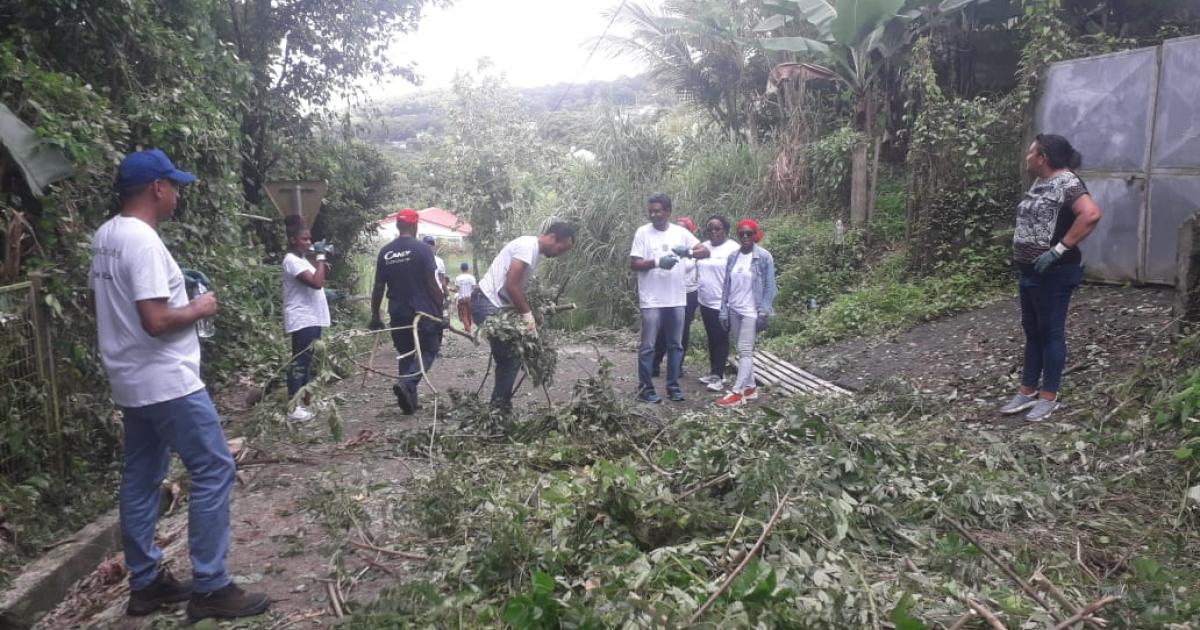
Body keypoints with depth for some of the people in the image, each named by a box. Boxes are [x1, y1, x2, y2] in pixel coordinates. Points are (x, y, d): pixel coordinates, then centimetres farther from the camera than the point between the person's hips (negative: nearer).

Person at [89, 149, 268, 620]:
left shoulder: (104, 237, 10)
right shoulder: (142, 240, -20)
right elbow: (156, 321, -26)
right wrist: (198, 309, -9)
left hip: (131, 382, 10)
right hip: (167, 382, -10)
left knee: (140, 479, 14)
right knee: (214, 469, -5)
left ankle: (145, 583, 24)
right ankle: (210, 588, 0)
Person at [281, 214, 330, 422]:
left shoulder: (302, 259, 17)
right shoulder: (292, 261, -14)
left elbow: (318, 283, 22)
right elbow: (316, 283, -25)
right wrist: (320, 259, -16)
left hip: (312, 319, 10)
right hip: (302, 320, -10)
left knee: (306, 363, 14)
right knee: (299, 363, -8)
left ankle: (305, 403, 22)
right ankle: (293, 409, -6)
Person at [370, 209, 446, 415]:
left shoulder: (385, 252, 4)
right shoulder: (421, 249, -8)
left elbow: (378, 287, 6)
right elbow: (432, 284, -11)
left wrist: (375, 316, 13)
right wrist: (441, 310, -5)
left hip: (397, 313, 4)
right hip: (423, 312, -4)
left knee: (405, 354, 14)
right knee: (428, 351, 7)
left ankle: (410, 401, 15)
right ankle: (407, 383, -16)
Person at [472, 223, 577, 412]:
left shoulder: (534, 251, 15)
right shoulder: (528, 246, -16)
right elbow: (511, 285, -22)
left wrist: (529, 316, 11)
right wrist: (528, 315, -15)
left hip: (495, 305, 10)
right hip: (487, 304, -10)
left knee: (509, 356, 10)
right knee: (510, 356, -12)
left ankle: (499, 406, 15)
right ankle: (499, 407, -6)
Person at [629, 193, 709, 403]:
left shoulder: (680, 232, 4)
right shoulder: (643, 232, -4)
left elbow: (705, 252, 0)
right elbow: (634, 264, -7)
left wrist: (688, 252, -20)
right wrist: (657, 262, -22)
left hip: (677, 300, 4)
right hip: (652, 301, -3)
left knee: (676, 345, 11)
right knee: (648, 346, 1)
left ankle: (673, 385, 22)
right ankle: (645, 388, 11)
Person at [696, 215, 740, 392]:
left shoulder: (733, 249, -11)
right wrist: (698, 295, 15)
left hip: (722, 303, -7)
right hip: (705, 302, 7)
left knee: (721, 339, -1)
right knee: (711, 338, 14)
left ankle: (718, 376, 4)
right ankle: (714, 371, 23)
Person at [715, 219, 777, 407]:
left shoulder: (764, 257, -7)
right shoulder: (732, 257, 6)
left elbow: (769, 286, -7)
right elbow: (727, 285, 9)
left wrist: (764, 312, -12)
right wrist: (724, 311, 5)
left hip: (751, 310, -5)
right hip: (734, 310, 5)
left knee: (745, 351, -7)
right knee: (743, 351, 11)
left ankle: (737, 392, -7)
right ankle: (750, 388, 20)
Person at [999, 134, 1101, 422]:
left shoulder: (1066, 182, -16)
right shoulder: (1039, 183, 12)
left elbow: (1091, 214, -30)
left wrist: (1059, 249, -27)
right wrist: (1020, 259, 12)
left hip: (1053, 273, -9)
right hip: (1029, 270, 9)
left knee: (1051, 332, 0)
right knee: (1032, 331, 14)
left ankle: (1049, 397, 10)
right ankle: (1028, 391, 23)